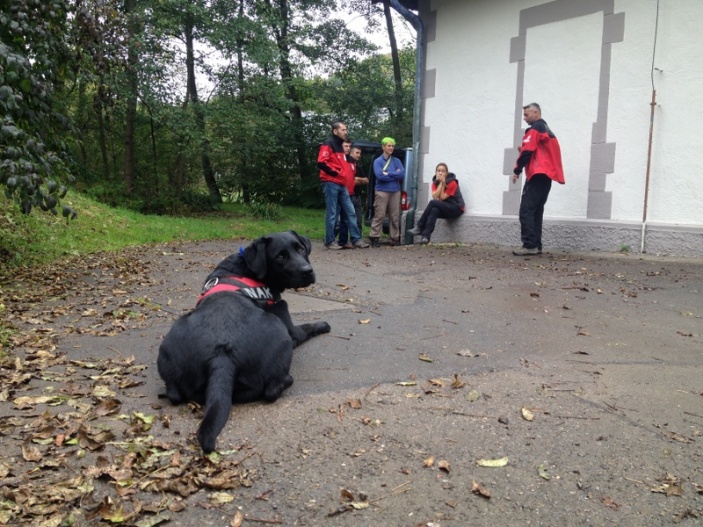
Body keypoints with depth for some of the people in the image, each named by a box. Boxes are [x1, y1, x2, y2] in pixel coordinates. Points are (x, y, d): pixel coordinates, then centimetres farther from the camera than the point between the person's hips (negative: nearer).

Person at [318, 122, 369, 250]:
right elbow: (321, 163, -19)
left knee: (350, 212, 6)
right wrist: (334, 173, -13)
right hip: (331, 183, -9)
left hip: (341, 184, 9)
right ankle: (329, 241, 2)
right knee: (331, 214, -5)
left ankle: (356, 240, 8)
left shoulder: (339, 145, 21)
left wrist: (343, 174, 13)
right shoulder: (328, 144, -8)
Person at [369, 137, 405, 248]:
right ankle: (374, 238, -4)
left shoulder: (396, 161, 14)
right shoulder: (378, 161, 3)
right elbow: (379, 176, -13)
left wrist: (387, 174, -8)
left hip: (395, 191, 4)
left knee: (395, 216, 4)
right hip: (382, 191, -4)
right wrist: (395, 175, -6)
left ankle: (395, 238, 10)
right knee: (379, 216, -7)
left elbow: (402, 174, -2)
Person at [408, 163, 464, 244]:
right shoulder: (435, 182, 4)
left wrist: (443, 183, -16)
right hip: (444, 208, 5)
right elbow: (435, 196, -13)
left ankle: (419, 227, -23)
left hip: (456, 209, -5)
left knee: (432, 202, -28)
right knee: (434, 210, -33)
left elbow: (442, 198, -16)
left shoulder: (452, 183, -13)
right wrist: (440, 183, -15)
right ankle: (426, 237, -41)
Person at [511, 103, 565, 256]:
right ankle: (536, 245, 8)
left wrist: (517, 170, -4)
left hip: (537, 175, -10)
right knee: (536, 211, 9)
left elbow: (527, 152, -12)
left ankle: (529, 245, -16)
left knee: (526, 210, -11)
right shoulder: (547, 130, 24)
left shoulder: (534, 129, -5)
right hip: (546, 176, 10)